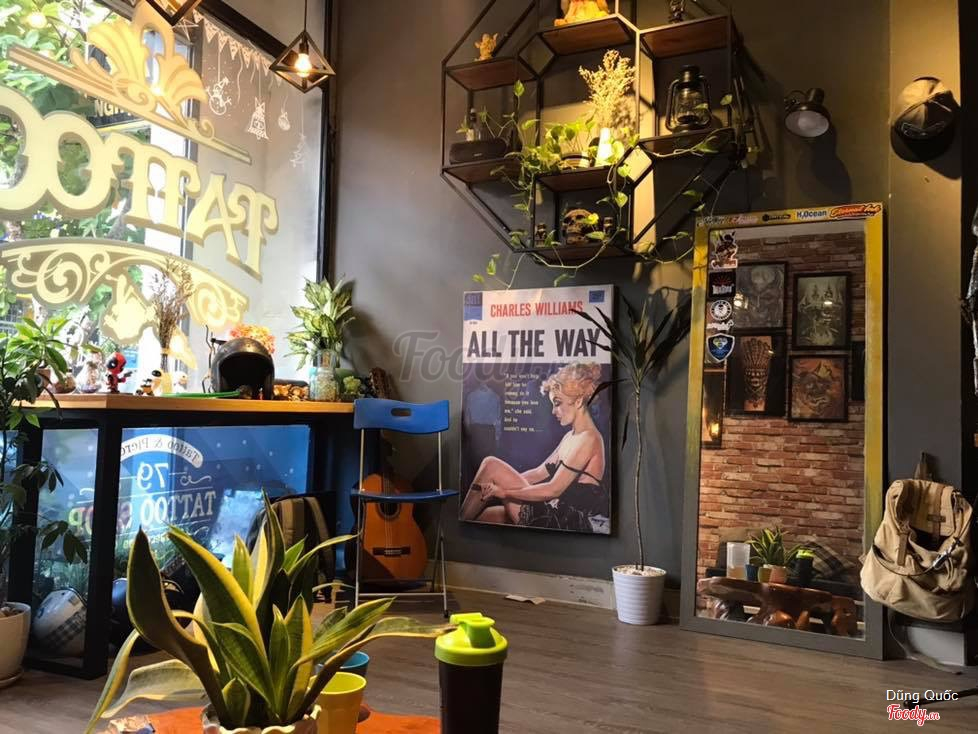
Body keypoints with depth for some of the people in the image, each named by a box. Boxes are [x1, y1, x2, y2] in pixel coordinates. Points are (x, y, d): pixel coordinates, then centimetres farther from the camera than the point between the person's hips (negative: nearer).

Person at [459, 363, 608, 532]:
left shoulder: (588, 439, -13)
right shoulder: (571, 436, 18)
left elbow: (554, 489, -18)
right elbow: (540, 473, 18)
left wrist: (504, 492, -15)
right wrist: (505, 481, 7)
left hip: (564, 523, -9)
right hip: (555, 514, 9)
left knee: (491, 465, -10)